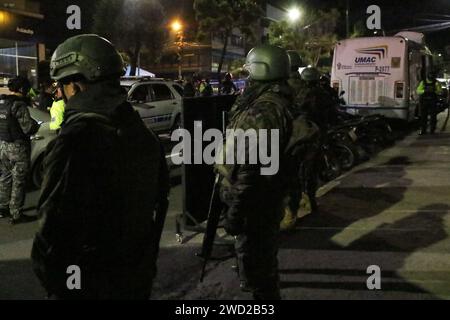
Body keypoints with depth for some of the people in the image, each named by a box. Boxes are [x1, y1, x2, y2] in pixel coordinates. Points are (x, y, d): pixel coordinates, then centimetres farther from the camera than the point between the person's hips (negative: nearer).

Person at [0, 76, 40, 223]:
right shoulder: (19, 105, -19)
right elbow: (28, 128, -20)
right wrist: (36, 125, 1)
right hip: (18, 147, -7)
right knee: (18, 181, 2)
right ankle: (16, 214, 7)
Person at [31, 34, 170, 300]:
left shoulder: (76, 140, -23)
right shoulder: (144, 134, 3)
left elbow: (55, 228, -24)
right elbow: (159, 202, 11)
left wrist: (55, 285, -8)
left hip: (89, 287, -7)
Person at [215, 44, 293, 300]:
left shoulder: (263, 110, -24)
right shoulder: (277, 102, 11)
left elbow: (251, 166, -27)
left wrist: (235, 209, -23)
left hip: (255, 199, -11)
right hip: (267, 195, 11)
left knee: (254, 259, 1)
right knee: (263, 254, 26)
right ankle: (268, 292, 45)